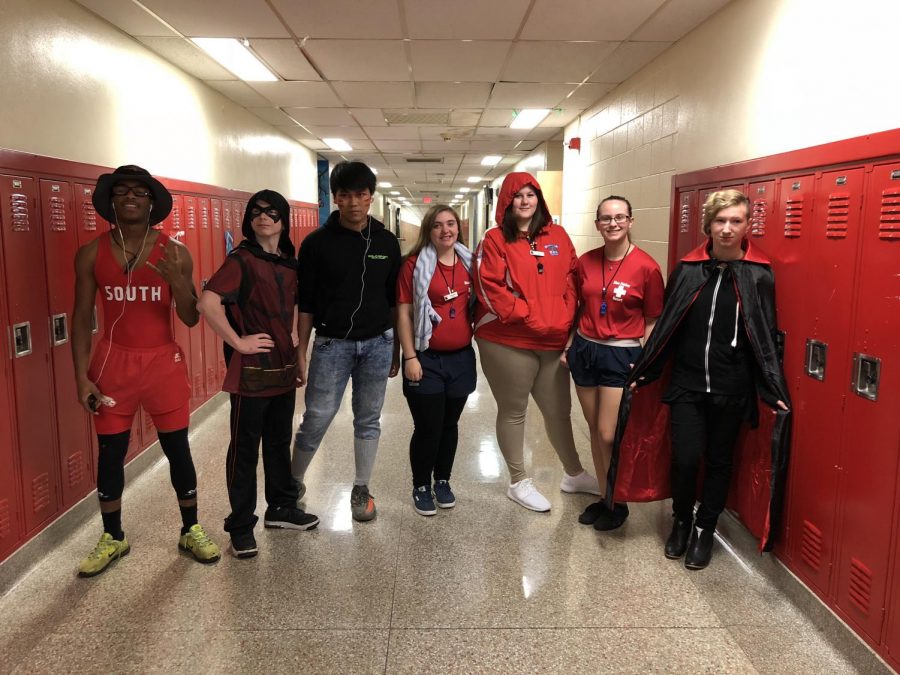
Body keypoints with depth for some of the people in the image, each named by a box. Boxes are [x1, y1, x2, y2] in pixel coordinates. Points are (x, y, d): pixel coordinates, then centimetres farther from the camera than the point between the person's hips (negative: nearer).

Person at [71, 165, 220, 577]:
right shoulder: (91, 254, -1)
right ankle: (112, 538, 28)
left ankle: (191, 531, 24)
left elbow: (191, 319, -4)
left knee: (178, 450, 7)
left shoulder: (174, 253, -4)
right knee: (110, 454, 10)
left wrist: (178, 281, -23)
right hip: (113, 364, 1)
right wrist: (82, 376, -3)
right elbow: (82, 318, 3)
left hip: (164, 363, -1)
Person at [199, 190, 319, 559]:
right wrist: (237, 342, -20)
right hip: (251, 370, -7)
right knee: (245, 448, 4)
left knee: (280, 441, 17)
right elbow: (208, 302, -25)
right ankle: (241, 527, 15)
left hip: (283, 367, 7)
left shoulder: (290, 263, 9)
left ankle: (281, 508, 33)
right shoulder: (242, 260, -12)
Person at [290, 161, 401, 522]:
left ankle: (361, 489, 24)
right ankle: (293, 482, 23)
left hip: (377, 343, 2)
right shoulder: (317, 243, -3)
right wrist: (301, 351, -2)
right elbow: (306, 303, 0)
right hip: (332, 343, -2)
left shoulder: (387, 242, 4)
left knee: (368, 420, 10)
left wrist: (396, 349, 9)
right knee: (316, 418, 0)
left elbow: (395, 300, 9)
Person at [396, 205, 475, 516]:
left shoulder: (468, 263, 6)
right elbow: (404, 314, -9)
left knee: (449, 424, 15)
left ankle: (443, 481, 32)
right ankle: (421, 487, 22)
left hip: (461, 358, 4)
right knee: (427, 427, 3)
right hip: (426, 360, -4)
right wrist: (410, 357, -13)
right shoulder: (415, 264, -7)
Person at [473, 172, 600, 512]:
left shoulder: (558, 236, 9)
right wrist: (528, 317, -15)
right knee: (513, 411, 9)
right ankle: (519, 482, 24)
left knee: (559, 410, 16)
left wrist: (566, 317, -2)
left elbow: (571, 278, 12)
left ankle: (574, 474, 35)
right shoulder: (494, 240, -5)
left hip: (554, 340, 5)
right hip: (508, 342, -4)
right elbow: (489, 289, -12)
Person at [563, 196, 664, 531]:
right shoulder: (585, 262, 2)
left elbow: (652, 321, -5)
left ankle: (618, 502, 20)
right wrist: (568, 346, 9)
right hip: (585, 350, 5)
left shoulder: (646, 267, -10)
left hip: (622, 355, -4)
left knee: (609, 436, -4)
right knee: (594, 431, 12)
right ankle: (604, 497, 29)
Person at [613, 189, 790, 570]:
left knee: (718, 461, 11)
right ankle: (681, 521, 27)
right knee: (685, 458, -2)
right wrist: (644, 373, 5)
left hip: (731, 389, -1)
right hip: (686, 384, 1)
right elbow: (665, 327, 6)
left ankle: (705, 530, 32)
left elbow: (766, 338, -2)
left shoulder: (758, 275, -3)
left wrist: (775, 391, -7)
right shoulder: (688, 270, 1)